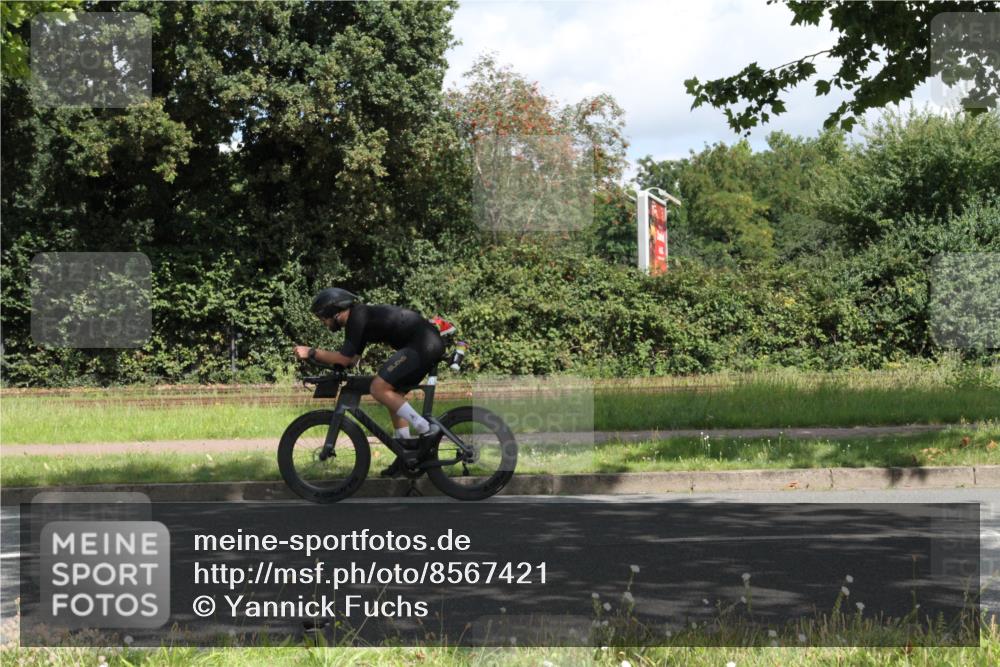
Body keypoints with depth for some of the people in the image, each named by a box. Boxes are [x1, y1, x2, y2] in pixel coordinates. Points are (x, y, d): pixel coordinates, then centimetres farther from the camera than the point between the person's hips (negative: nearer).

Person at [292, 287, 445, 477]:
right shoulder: (359, 317, 20)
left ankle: (427, 430, -12)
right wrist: (319, 357, 16)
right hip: (430, 343, 10)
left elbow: (345, 358, -15)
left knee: (379, 388, -13)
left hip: (423, 344, -10)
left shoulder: (358, 317, -11)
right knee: (393, 394, 16)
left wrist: (311, 353, -7)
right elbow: (352, 360, 23)